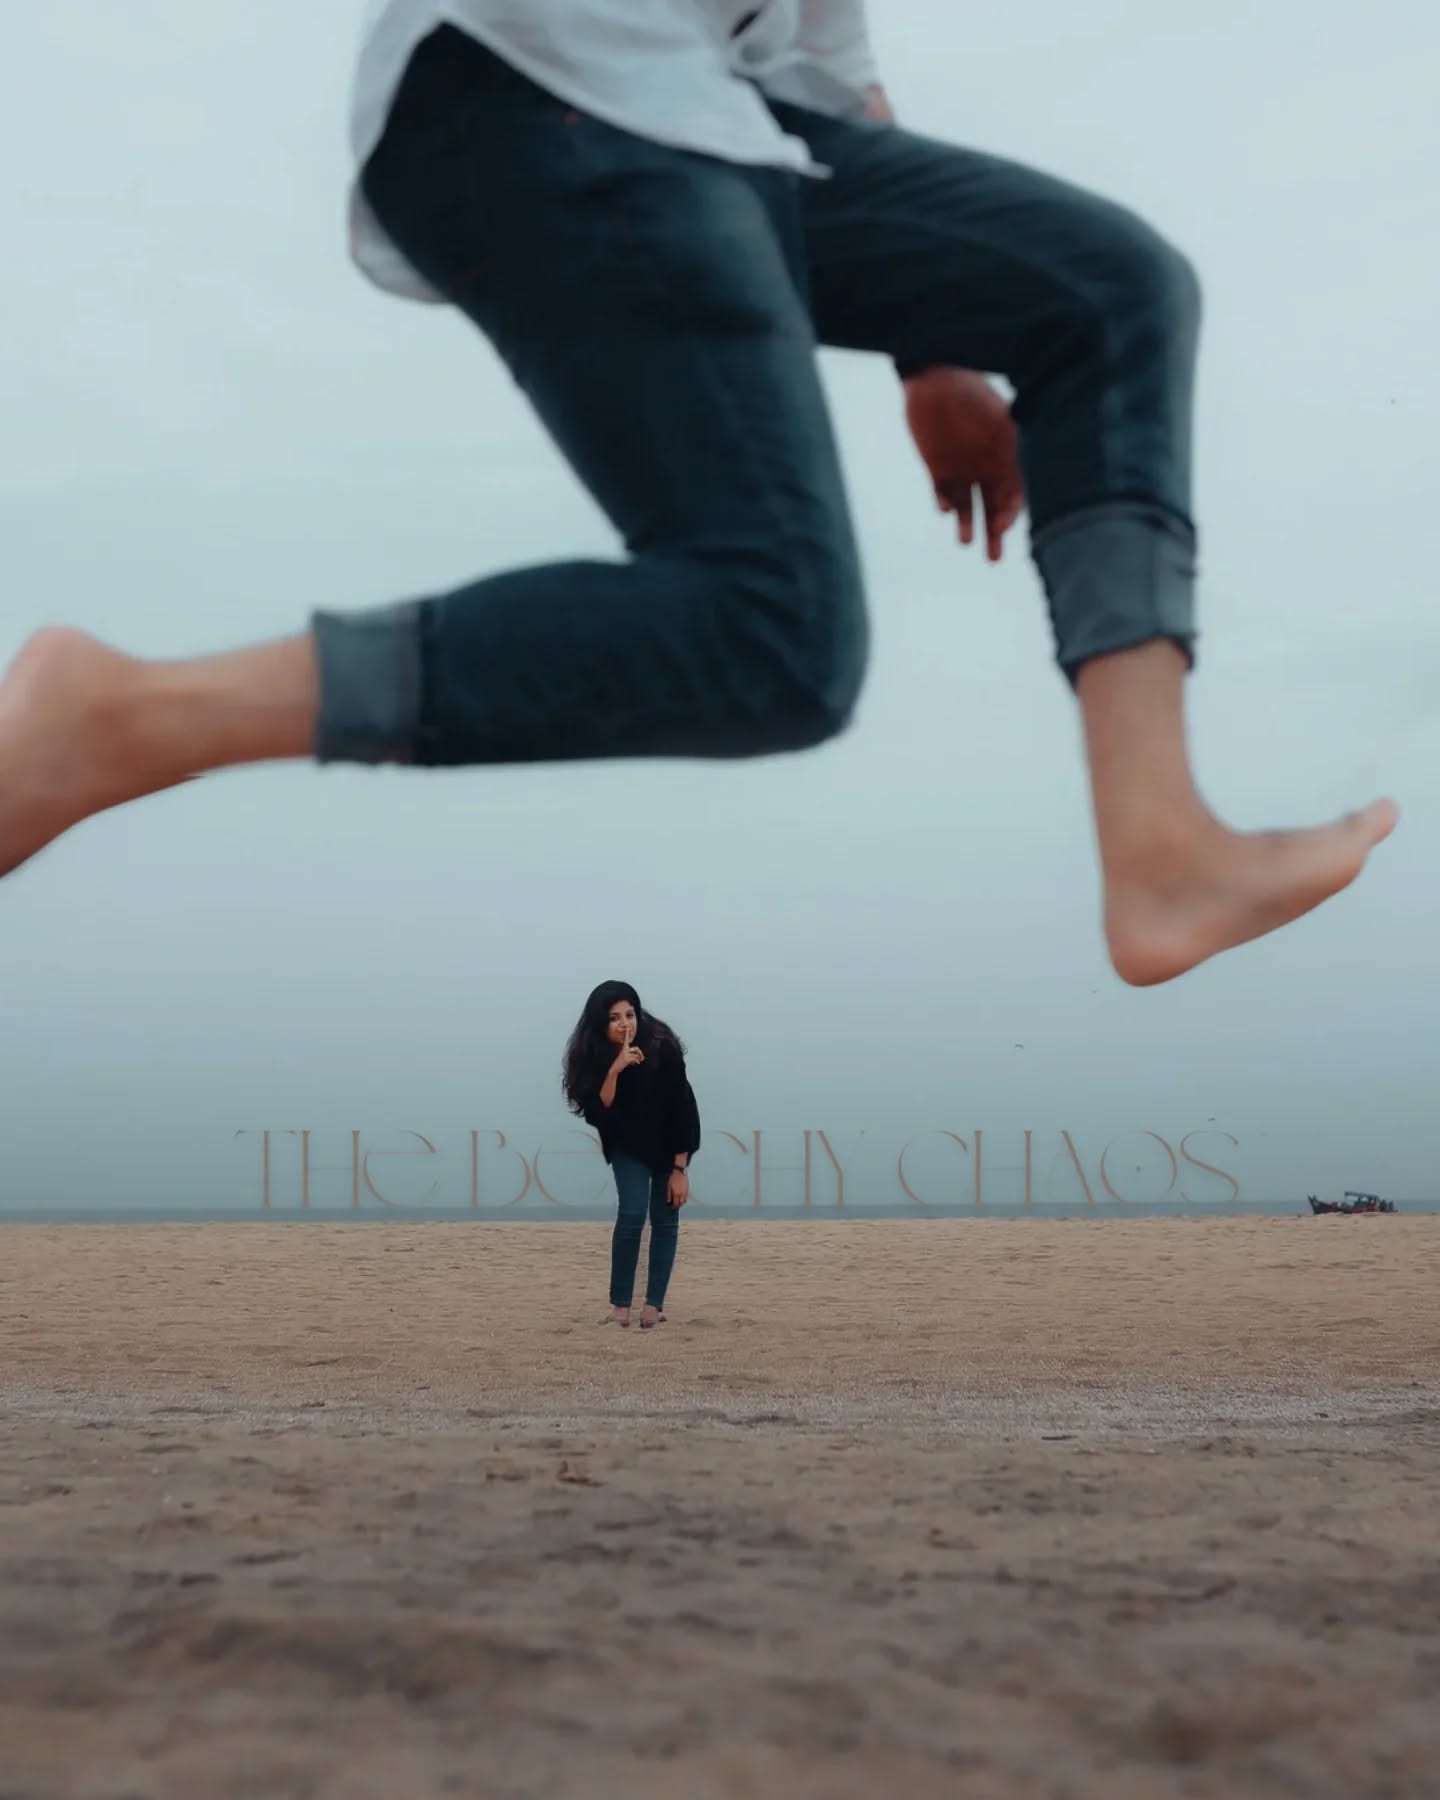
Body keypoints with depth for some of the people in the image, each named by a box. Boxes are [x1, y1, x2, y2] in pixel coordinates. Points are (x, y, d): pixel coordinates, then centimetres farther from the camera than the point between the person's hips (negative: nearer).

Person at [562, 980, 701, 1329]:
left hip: (670, 1142, 0)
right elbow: (597, 1114, -28)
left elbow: (683, 1107, -21)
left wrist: (679, 1169, -20)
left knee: (665, 1219, -3)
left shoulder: (662, 1047, -28)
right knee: (632, 1213, -15)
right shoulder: (594, 1057, -22)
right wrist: (615, 1070, -40)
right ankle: (620, 1305, -9)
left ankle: (654, 1305, 0)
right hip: (628, 1144, 0)